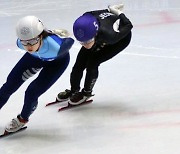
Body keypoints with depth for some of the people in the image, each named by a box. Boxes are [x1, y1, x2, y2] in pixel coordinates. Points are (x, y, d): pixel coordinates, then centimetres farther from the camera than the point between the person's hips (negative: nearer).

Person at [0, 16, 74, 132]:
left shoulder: (55, 47, -47)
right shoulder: (21, 43, -34)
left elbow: (70, 41, -24)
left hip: (58, 61, -4)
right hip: (36, 56, 4)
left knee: (32, 92, -12)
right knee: (11, 84, 5)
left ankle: (22, 119, 19)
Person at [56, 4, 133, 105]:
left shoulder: (108, 34, -46)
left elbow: (128, 26, -26)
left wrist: (119, 14, -11)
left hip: (122, 37, -5)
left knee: (92, 63, -18)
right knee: (80, 63, -2)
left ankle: (87, 92, 6)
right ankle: (74, 90, 22)